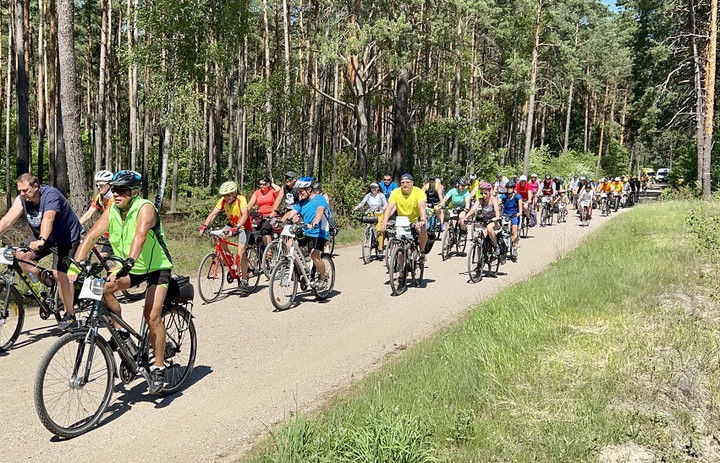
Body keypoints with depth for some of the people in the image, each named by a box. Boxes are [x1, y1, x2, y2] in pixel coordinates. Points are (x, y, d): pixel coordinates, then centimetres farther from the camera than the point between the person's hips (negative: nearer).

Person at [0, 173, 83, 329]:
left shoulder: (51, 195, -27)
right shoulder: (22, 199, -8)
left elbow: (48, 218, -42)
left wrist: (41, 240, -55)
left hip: (67, 238, -7)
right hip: (42, 237, 7)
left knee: (59, 274, -15)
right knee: (21, 256, -14)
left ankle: (70, 315, -2)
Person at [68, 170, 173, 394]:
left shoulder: (145, 209, -22)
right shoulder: (111, 211, -4)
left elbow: (140, 236, -38)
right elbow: (92, 235, -12)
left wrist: (126, 264, -53)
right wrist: (75, 264, -25)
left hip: (156, 267, -6)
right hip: (129, 268, 6)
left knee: (152, 315, -18)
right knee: (104, 287, -21)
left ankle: (159, 368, -5)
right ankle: (121, 333, -1)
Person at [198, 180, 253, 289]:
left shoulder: (241, 199, -27)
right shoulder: (223, 200, -13)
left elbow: (245, 215, -40)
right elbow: (213, 214, -16)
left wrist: (236, 228, -54)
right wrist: (204, 225, -32)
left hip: (244, 226, -6)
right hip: (232, 224, 6)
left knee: (240, 253, -17)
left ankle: (244, 279, -6)